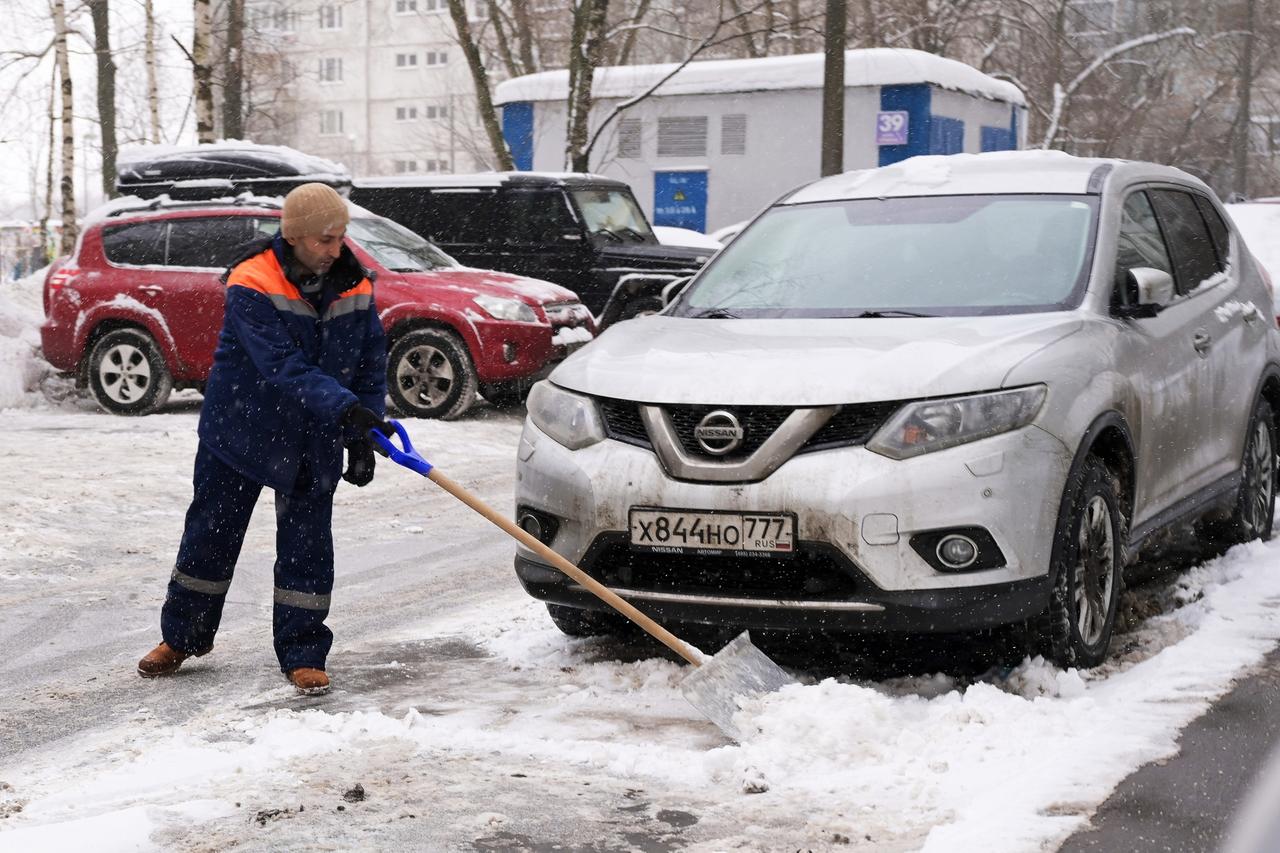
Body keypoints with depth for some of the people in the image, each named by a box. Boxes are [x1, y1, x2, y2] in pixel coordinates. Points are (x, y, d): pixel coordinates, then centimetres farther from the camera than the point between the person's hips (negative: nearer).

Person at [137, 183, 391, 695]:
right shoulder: (251, 288, -21)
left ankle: (302, 654, 13)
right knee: (211, 534, 10)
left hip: (312, 443, 3)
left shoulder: (355, 288, -5)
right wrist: (344, 408, -41)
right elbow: (282, 368, -31)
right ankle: (181, 637, 28)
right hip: (239, 430, -3)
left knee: (307, 546, 2)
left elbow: (371, 365, 3)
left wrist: (362, 438, -3)